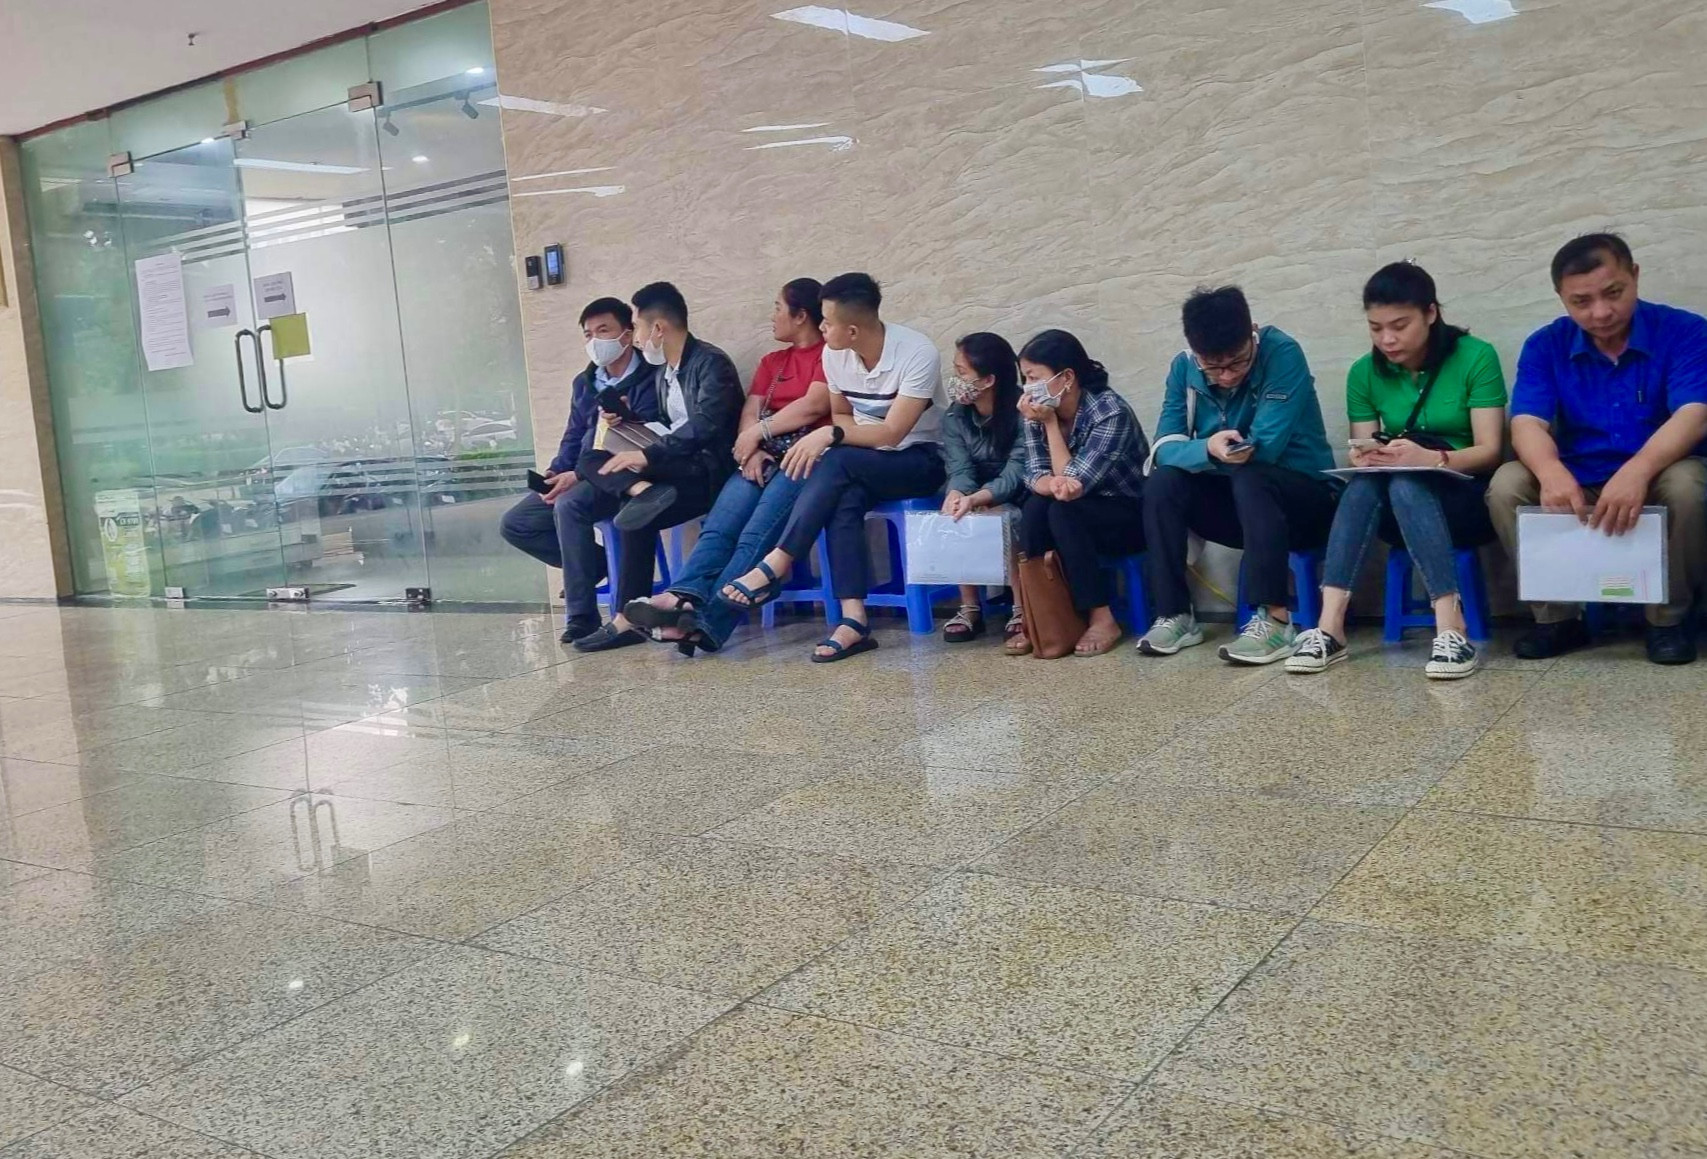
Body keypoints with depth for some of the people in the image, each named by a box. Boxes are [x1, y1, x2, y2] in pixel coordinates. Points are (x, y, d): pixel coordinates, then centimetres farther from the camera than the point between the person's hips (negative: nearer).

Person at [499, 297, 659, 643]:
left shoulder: (649, 380, -11)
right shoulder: (583, 383, 15)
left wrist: (579, 476, -26)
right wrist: (556, 471, -3)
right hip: (577, 478, 9)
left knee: (567, 507, -36)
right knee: (514, 524, 0)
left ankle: (582, 616, -27)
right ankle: (600, 563, 5)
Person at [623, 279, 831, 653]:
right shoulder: (771, 362, 29)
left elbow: (814, 405, -8)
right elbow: (749, 414, 15)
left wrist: (758, 433, -1)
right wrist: (752, 450, -6)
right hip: (765, 458, 6)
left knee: (757, 534, -30)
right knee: (719, 526, -23)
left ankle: (705, 621, -44)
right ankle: (684, 598, -45)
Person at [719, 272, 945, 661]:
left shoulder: (917, 354, -21)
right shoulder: (833, 354, -2)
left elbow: (892, 433, -23)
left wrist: (830, 435, -30)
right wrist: (827, 436, -12)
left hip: (921, 460, -5)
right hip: (862, 466, 5)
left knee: (837, 462, -33)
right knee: (843, 500, -32)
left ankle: (776, 567, -29)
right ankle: (853, 620, -37)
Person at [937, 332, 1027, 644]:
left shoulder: (1023, 413, -20)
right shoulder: (954, 416, -4)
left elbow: (1015, 474, -28)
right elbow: (960, 469, -15)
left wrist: (975, 499, -47)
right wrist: (956, 495, -41)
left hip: (1016, 500, -4)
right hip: (975, 499, 5)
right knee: (953, 517, -26)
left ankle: (1021, 608, -24)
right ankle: (969, 607, -17)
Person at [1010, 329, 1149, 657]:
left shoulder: (1111, 412, -25)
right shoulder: (1038, 412, -7)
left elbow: (1073, 483, -27)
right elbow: (1035, 475, -12)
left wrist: (1050, 423, -25)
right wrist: (1053, 484, -35)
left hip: (1131, 516, -5)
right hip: (1079, 514, 5)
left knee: (1062, 513, -31)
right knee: (1035, 508, -25)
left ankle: (1103, 619, -22)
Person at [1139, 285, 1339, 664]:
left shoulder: (1283, 354, -20)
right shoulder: (1184, 368, -5)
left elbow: (1265, 447, -27)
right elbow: (1166, 447, -16)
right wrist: (1207, 449, -36)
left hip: (1305, 499, -4)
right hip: (1236, 505, 5)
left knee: (1248, 477, -35)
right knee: (1162, 484, -21)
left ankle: (1274, 620, -35)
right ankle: (1175, 616, -17)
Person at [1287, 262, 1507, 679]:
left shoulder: (1476, 357, -8)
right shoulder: (1364, 373, 2)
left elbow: (1491, 451, -14)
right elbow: (1363, 453, 0)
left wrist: (1431, 458, -35)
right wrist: (1365, 459, -26)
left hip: (1468, 499, -3)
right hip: (1397, 510, 3)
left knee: (1406, 483, -36)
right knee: (1364, 481, -33)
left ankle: (1451, 628, -46)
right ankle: (1329, 627, -43)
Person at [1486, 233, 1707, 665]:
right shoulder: (1545, 346, -2)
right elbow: (1528, 423, -16)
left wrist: (1636, 471, -44)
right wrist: (1551, 472, -41)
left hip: (1655, 480, -2)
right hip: (1576, 487, 2)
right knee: (1506, 484, -25)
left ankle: (1668, 618, -12)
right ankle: (1557, 616, -10)